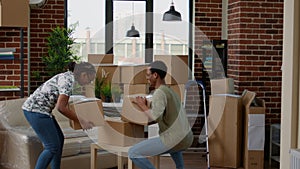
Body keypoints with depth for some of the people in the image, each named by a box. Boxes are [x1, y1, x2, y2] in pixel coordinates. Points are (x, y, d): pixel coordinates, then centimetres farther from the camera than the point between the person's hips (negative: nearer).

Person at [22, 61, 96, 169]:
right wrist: (80, 121, -13)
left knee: (59, 140, 15)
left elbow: (64, 103, 25)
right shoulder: (69, 80, -16)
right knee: (52, 147, -7)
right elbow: (60, 107, -21)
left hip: (39, 108, 10)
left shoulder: (68, 76, 13)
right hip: (36, 110, -10)